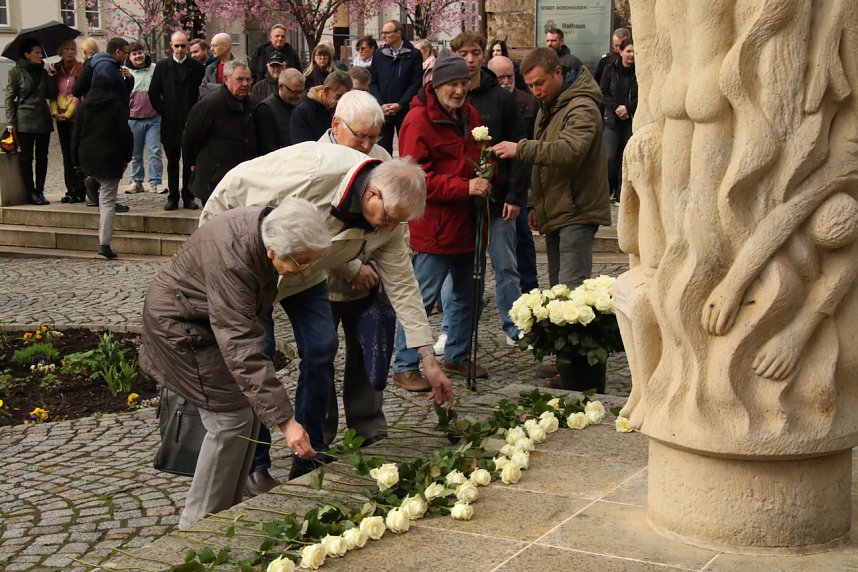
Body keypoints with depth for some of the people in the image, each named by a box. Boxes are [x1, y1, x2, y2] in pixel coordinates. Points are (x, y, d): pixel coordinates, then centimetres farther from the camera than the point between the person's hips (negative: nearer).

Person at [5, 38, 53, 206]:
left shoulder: (43, 72, 13)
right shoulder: (16, 72, -2)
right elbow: (9, 97, -3)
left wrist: (53, 77, 4)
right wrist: (10, 122, -9)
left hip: (43, 120, 5)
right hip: (25, 121, -5)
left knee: (42, 157, 6)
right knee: (26, 158, -1)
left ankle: (39, 192, 12)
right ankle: (31, 193, 4)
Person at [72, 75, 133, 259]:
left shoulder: (84, 106, 5)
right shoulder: (117, 106, -7)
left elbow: (76, 134, 7)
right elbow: (125, 133, -7)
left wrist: (77, 158, 14)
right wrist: (127, 155, 6)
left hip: (87, 156, 4)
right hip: (110, 157, -4)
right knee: (108, 199, -4)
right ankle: (104, 243, -9)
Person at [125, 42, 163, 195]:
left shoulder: (155, 69, 2)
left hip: (154, 118, -1)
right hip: (133, 119, 1)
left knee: (154, 151, -6)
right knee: (135, 153, 10)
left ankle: (155, 182, -1)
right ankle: (136, 182, 21)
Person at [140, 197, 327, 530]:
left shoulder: (269, 230, -14)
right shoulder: (231, 261, -40)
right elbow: (243, 350, -42)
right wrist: (285, 421, -43)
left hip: (215, 319, 9)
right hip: (179, 323, -9)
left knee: (250, 408, 7)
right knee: (231, 419, -11)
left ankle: (225, 513, 19)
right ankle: (198, 526, 3)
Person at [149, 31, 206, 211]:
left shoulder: (197, 66, 4)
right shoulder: (162, 66, 5)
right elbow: (153, 93, 5)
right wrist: (164, 112, -1)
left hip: (191, 121, -1)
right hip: (170, 122, 1)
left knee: (190, 162, 2)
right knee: (172, 162, 6)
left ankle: (188, 196, 9)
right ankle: (173, 197, 12)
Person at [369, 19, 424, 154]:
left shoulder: (413, 55, -1)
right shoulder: (379, 55, 8)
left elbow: (416, 83, -5)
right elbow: (373, 82, 7)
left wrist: (400, 105, -13)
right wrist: (381, 104, -7)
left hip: (405, 112, -2)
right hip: (382, 112, 2)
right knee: (383, 149, 5)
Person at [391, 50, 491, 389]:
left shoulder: (470, 116, 11)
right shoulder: (419, 121, -15)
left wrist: (485, 175, 2)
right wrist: (465, 187, -26)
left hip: (466, 222, 9)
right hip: (434, 225, -8)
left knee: (467, 294, 18)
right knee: (422, 297, -4)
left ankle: (457, 356, 33)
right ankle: (404, 368, 6)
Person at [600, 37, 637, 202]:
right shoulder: (611, 69, 3)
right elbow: (604, 93, 2)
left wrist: (627, 108, -14)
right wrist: (616, 108, -11)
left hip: (633, 120, -1)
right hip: (613, 119, 1)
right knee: (610, 157, -6)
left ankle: (621, 194, 9)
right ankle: (608, 189, 11)